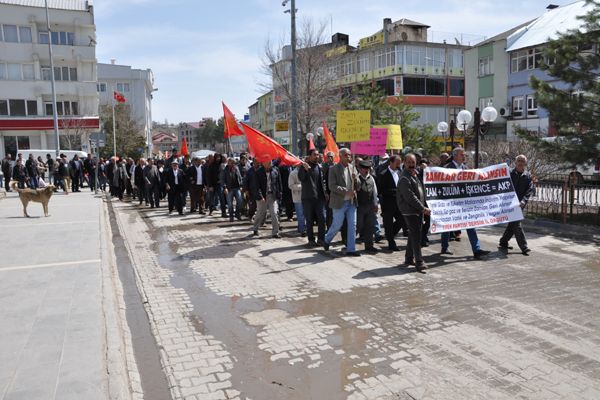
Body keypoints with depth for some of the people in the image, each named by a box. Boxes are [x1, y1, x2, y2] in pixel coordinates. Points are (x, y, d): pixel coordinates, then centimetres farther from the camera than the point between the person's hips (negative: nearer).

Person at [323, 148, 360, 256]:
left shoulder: (352, 168, 10)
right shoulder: (334, 169, -7)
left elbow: (357, 186, 10)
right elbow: (332, 186, -14)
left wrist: (355, 179, -12)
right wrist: (346, 191, -20)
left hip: (351, 202, 5)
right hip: (339, 202, -5)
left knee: (352, 226, 4)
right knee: (337, 225, 3)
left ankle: (350, 249, 11)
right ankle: (326, 240, 30)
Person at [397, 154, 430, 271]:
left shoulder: (416, 173, 13)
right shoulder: (404, 178, -15)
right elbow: (410, 197, -20)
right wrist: (423, 208, -20)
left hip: (419, 210, 9)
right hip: (410, 210, -9)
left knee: (414, 234, 14)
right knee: (416, 235, -11)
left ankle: (409, 258, 25)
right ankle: (419, 262, -10)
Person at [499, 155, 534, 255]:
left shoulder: (527, 176, 7)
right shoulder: (509, 173, -2)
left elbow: (530, 190, -1)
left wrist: (523, 201, -17)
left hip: (520, 204, 4)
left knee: (513, 224, 12)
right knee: (516, 224, -7)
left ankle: (503, 242, 28)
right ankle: (524, 247, -3)